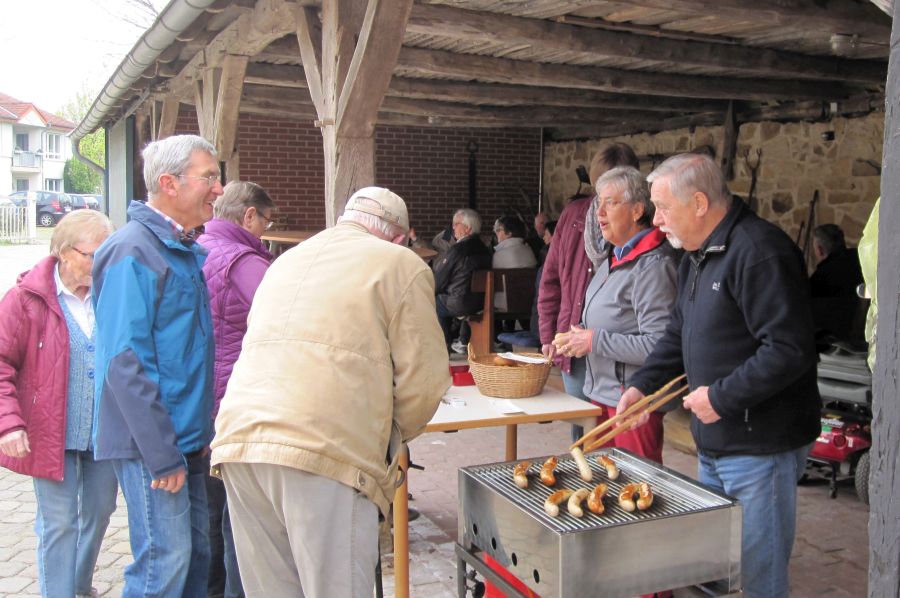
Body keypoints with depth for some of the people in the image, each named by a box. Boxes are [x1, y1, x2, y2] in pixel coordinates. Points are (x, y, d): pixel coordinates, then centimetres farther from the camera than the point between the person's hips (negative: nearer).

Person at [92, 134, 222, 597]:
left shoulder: (184, 251, 13)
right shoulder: (133, 251, -15)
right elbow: (125, 362, -21)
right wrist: (162, 454, -21)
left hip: (186, 439, 9)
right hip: (152, 443, -9)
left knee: (196, 552, 15)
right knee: (165, 561, -4)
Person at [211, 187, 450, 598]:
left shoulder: (287, 260, 26)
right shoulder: (401, 264, 7)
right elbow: (423, 380, 1)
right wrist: (392, 438, 19)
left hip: (238, 440, 6)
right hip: (325, 454, -6)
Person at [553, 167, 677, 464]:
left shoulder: (653, 266, -21)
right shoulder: (614, 255, 11)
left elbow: (659, 345, -27)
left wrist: (595, 341, -21)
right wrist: (578, 336, 7)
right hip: (603, 391, 9)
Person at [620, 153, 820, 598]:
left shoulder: (758, 252, -20)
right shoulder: (696, 256, 12)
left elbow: (789, 349, -25)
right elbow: (678, 335, 19)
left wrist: (721, 397, -21)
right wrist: (643, 385, 6)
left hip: (760, 447, -9)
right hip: (714, 444, 9)